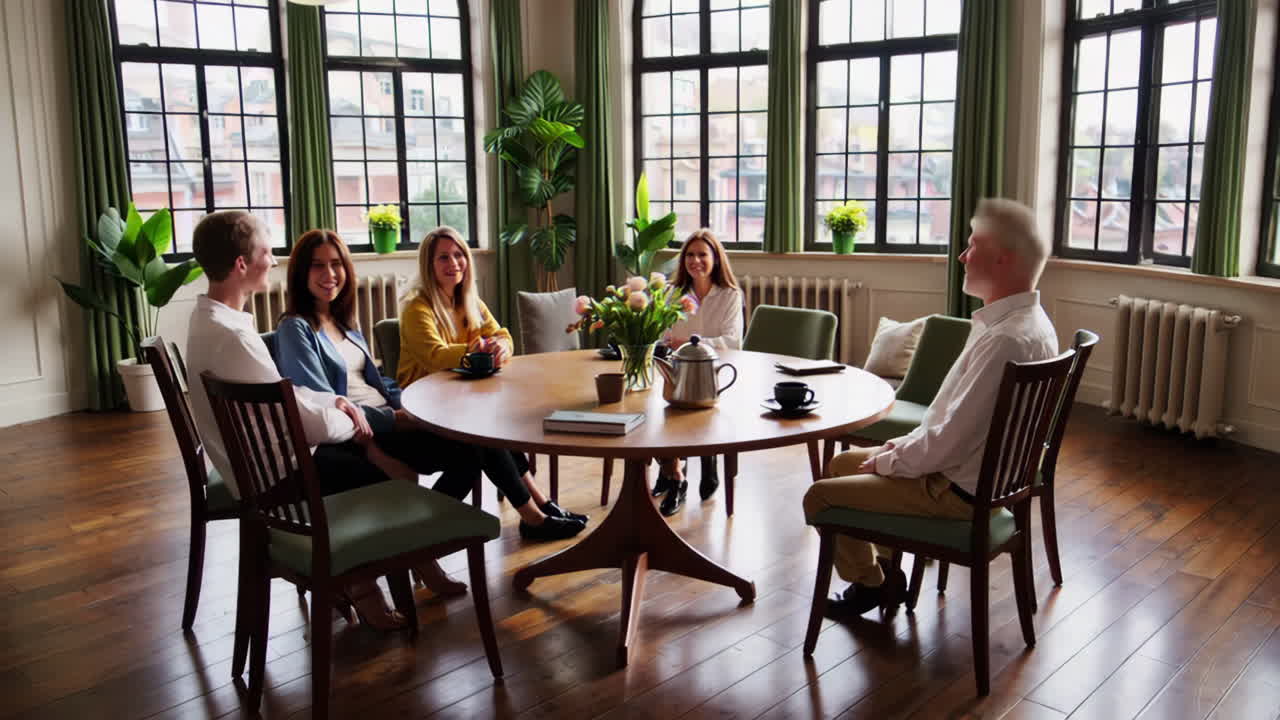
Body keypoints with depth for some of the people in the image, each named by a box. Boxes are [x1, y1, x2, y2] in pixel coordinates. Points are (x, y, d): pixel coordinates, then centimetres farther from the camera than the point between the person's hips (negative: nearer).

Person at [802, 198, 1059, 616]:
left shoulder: (1007, 340, -30)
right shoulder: (1026, 320, 4)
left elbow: (948, 443, -29)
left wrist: (888, 461, -12)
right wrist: (904, 444, 7)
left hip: (958, 491, -10)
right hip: (979, 471, 10)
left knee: (819, 496, -4)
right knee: (843, 463, 20)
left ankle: (869, 582, 21)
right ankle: (883, 570, 26)